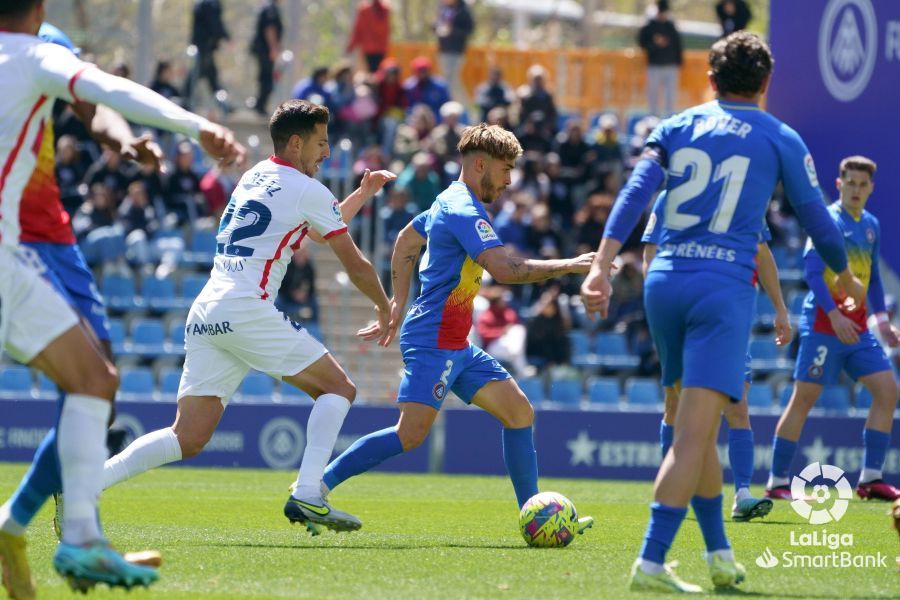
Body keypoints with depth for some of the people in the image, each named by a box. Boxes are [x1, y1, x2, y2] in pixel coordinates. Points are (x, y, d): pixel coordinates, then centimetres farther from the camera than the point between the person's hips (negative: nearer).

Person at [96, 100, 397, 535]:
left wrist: (361, 195, 43)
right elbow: (355, 265, 7)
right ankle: (306, 496, -12)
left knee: (188, 439, 4)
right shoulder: (307, 190, 0)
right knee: (338, 388, 4)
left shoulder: (256, 176, 23)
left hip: (205, 315, 8)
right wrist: (384, 308, 23)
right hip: (247, 311, -7)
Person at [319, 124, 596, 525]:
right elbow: (504, 269, -27)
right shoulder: (464, 210, -16)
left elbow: (406, 241, 29)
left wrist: (399, 304, 26)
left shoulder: (452, 202, 16)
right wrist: (569, 266, -22)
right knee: (411, 434, -17)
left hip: (456, 346, 11)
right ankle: (316, 488, -12)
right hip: (434, 340, -11)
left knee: (519, 411, 6)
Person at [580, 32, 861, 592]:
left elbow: (634, 194, -1)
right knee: (694, 433, -11)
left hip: (665, 281, 5)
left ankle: (720, 553, 25)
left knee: (697, 428, 19)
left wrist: (602, 266, -8)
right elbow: (817, 220, 11)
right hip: (726, 284, -5)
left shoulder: (677, 127, 13)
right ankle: (651, 562, -21)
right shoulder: (781, 139, 6)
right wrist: (846, 278, 29)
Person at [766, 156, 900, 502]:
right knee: (804, 398, -5)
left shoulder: (871, 226, 15)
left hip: (856, 328, 7)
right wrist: (834, 315, -23)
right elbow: (812, 270, -16)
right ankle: (777, 483, 2)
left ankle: (870, 478, -1)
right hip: (822, 324, -7)